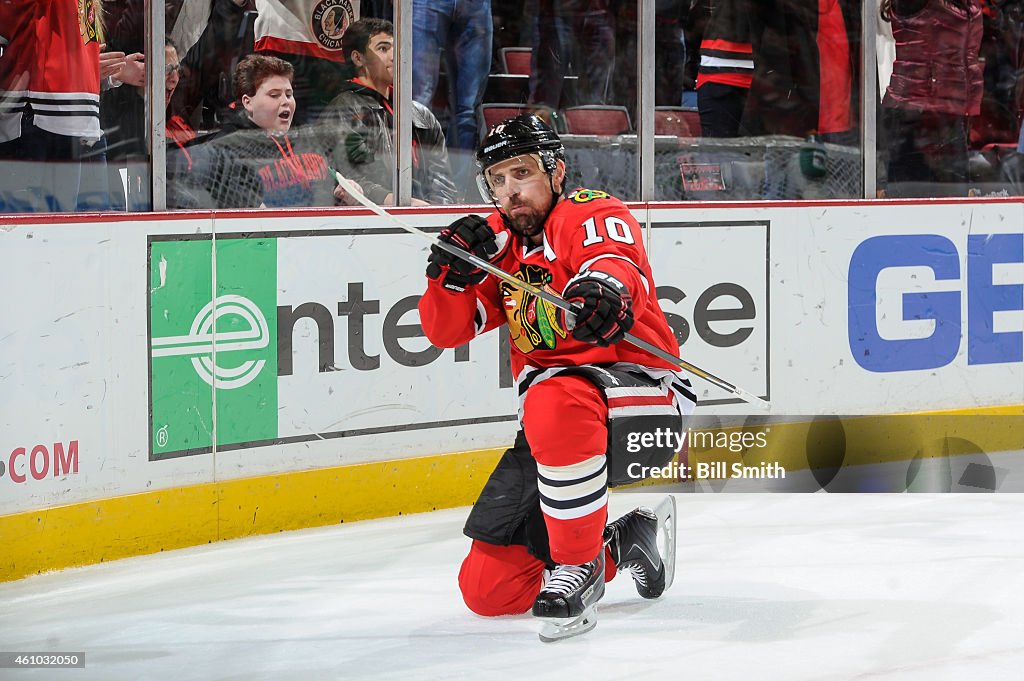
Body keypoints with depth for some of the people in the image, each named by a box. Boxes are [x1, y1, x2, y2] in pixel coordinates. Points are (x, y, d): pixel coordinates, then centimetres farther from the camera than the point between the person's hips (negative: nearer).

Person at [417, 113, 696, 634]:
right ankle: (619, 545, 22)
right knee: (488, 589, 0)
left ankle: (581, 562, -24)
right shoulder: (497, 242, 12)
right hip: (553, 430, 7)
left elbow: (621, 266, -31)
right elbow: (446, 331, 5)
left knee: (554, 403, -43)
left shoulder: (591, 213, -8)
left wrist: (606, 289, -55)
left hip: (644, 399, -7)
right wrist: (452, 273, -15)